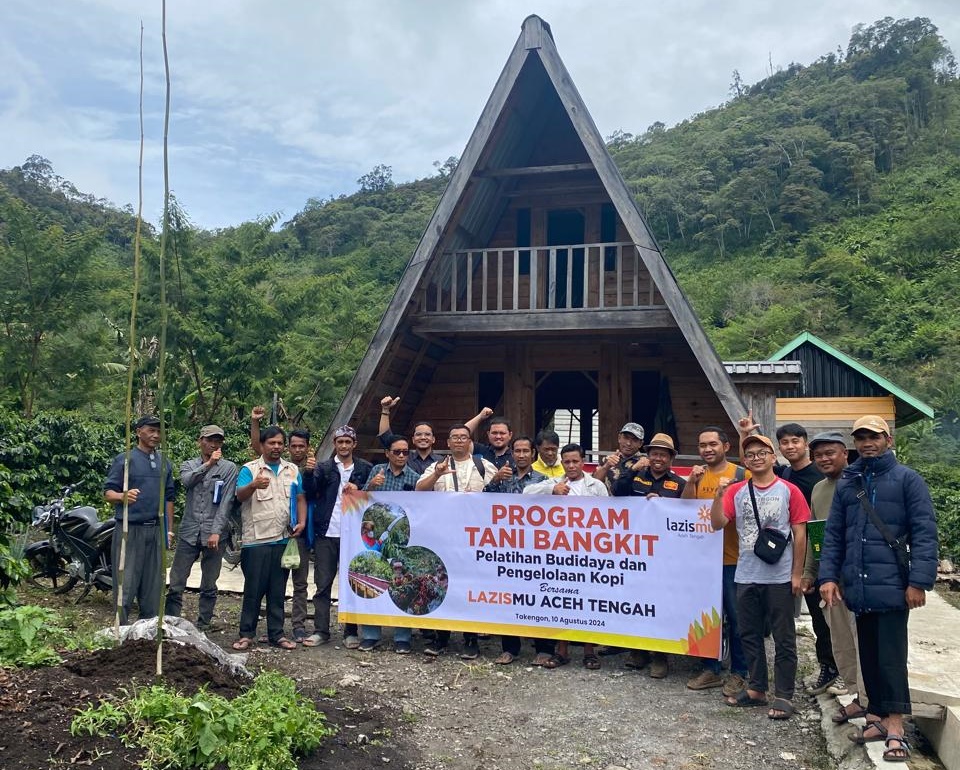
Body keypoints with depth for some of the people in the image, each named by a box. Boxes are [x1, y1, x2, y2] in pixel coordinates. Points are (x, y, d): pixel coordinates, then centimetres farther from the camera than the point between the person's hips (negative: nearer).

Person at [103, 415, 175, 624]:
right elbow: (108, 492, -6)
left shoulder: (164, 463, 14)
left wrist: (169, 529, 15)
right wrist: (123, 496, -29)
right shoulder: (124, 459, -2)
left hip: (155, 530, 5)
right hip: (130, 529, -5)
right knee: (126, 585, -4)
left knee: (153, 584, 9)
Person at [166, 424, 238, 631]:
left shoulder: (228, 468, 2)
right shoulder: (189, 465, 12)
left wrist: (216, 531, -13)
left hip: (213, 534, -2)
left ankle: (202, 628, 16)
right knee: (176, 584, 1)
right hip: (188, 532, 2)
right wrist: (208, 464, -19)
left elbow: (226, 502, -6)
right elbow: (186, 480, -12)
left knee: (209, 587, 6)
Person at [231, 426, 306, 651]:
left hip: (284, 539, 4)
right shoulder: (250, 469, 0)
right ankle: (246, 633, 10)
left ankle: (276, 634, 17)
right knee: (253, 588, 0)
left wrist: (302, 522, 0)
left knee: (278, 590, 10)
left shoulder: (293, 470, 13)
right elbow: (240, 496, -14)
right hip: (257, 540, -4)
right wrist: (254, 485, -36)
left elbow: (300, 498, 16)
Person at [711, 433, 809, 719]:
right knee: (749, 635, 13)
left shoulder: (789, 491, -3)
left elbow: (800, 534, -2)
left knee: (783, 638, 4)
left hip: (779, 577, -4)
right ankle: (756, 689, 27)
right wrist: (720, 494, -17)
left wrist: (796, 573, -4)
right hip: (746, 577, 4)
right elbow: (717, 523, -3)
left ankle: (783, 696, 13)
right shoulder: (736, 491, 5)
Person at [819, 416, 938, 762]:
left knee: (891, 657, -3)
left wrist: (919, 581, -14)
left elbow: (924, 533, -8)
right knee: (868, 656, 12)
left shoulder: (907, 479, -2)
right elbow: (833, 535, 12)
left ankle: (896, 728, 3)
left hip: (892, 586, -5)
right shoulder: (846, 483, 13)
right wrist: (828, 576, 3)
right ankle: (883, 718, 23)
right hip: (857, 588, 5)